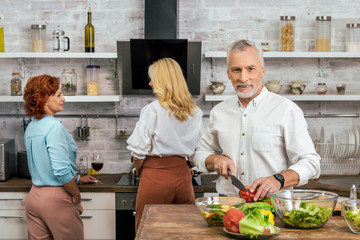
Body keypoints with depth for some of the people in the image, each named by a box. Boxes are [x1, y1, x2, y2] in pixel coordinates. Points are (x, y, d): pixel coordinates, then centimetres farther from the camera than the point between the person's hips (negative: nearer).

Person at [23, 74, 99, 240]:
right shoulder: (54, 126, -17)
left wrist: (78, 178, 25)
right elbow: (61, 171, -24)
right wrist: (76, 194, -9)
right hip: (56, 198, -8)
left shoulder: (31, 127, 9)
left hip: (34, 196, 8)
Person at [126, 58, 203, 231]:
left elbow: (138, 152, -8)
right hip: (183, 176, 5)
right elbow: (195, 153, 10)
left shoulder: (152, 110, -10)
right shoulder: (195, 113, 5)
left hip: (156, 177, -5)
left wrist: (141, 173, 9)